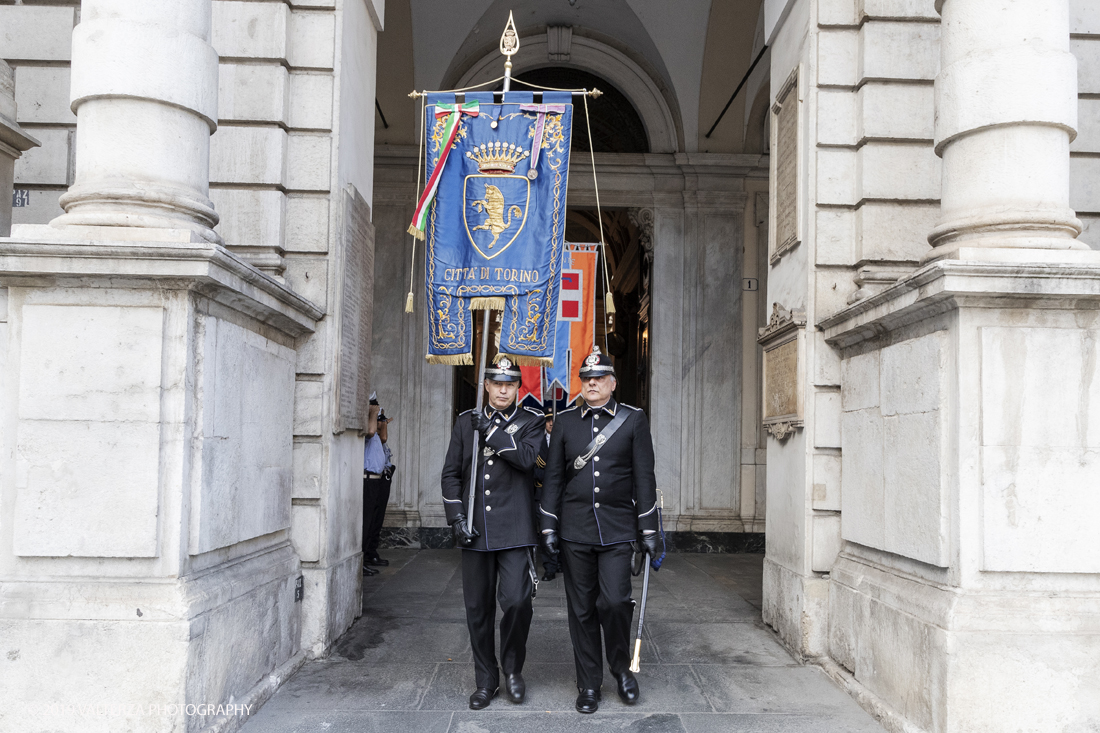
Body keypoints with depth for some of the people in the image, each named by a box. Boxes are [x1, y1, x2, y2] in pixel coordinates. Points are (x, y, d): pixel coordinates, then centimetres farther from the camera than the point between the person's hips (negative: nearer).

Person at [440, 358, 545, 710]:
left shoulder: (530, 421, 3)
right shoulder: (466, 421, 10)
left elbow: (526, 457, -17)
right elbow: (451, 474, 9)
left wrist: (490, 431, -13)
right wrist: (457, 518, 0)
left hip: (514, 530, -3)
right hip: (475, 531, 3)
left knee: (516, 600, -11)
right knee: (478, 608, 7)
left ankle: (513, 668, 14)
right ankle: (486, 680, 23)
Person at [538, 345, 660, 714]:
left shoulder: (634, 420, 3)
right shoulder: (565, 421, 7)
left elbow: (644, 477, 2)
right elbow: (553, 476, 8)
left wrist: (648, 530, -1)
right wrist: (548, 528, 2)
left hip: (618, 530, -2)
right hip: (575, 531, 2)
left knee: (615, 601, -12)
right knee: (581, 610, 6)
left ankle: (622, 667, 16)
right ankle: (589, 685, 20)